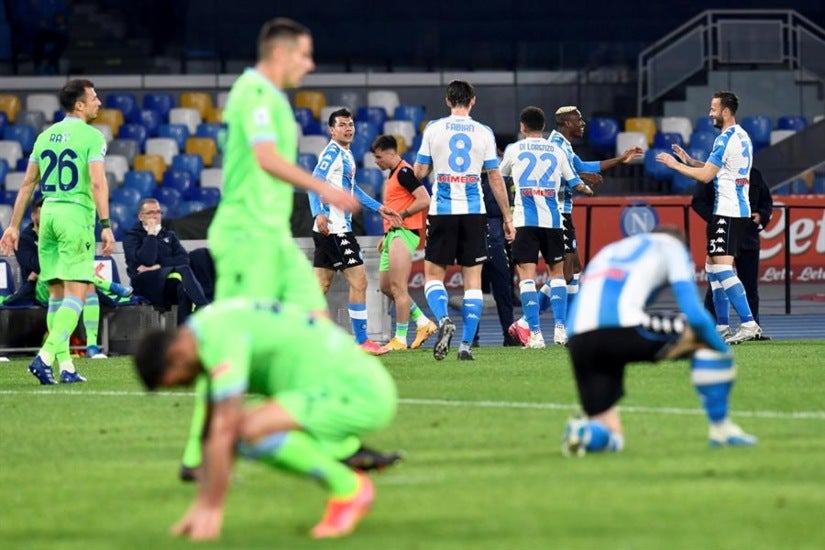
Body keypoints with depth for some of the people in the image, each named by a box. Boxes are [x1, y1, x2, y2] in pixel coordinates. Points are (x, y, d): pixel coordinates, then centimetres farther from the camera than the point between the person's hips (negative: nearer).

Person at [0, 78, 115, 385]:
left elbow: (27, 184, 15)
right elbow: (98, 183, -15)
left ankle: (65, 365, 7)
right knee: (76, 293, -7)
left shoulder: (45, 136, 14)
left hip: (48, 213, 7)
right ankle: (46, 356, -21)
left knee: (57, 293, 9)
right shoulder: (91, 136, -5)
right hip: (76, 213, -6)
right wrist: (106, 225, -17)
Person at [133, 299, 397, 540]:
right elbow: (212, 430, 17)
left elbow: (224, 430, -22)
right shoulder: (207, 327, 11)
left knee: (251, 430, -27)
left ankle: (349, 488, -9)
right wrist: (203, 503, 16)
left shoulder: (221, 337, -20)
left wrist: (211, 507, -17)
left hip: (361, 393, -10)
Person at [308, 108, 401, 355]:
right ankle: (361, 341, -4)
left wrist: (379, 208, 32)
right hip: (335, 229, -10)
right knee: (359, 281, -7)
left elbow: (352, 189, 31)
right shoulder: (332, 152, -11)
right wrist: (319, 213, -37)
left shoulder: (346, 154, 19)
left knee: (321, 285, 10)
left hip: (327, 230, 10)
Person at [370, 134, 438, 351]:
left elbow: (425, 201, -20)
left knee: (398, 288, -10)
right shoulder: (393, 174, 20)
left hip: (404, 233, -11)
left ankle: (400, 338, -7)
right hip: (394, 234, 11)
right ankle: (423, 322, 19)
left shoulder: (404, 172, -12)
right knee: (386, 287, 12)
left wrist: (401, 215, -17)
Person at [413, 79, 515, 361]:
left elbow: (419, 172, 2)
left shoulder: (434, 129, -1)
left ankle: (443, 319, -20)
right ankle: (466, 345, 0)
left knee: (433, 275, 8)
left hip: (442, 211, -1)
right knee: (473, 280, 5)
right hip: (474, 212, 1)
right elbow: (495, 178, 3)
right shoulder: (484, 133, 1)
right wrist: (507, 217, 10)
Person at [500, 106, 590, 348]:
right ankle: (560, 328, 4)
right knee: (556, 272, 15)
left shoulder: (514, 150, 6)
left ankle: (535, 334, -11)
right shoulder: (556, 151, 11)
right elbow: (574, 183, 20)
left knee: (526, 275, -3)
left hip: (525, 221, -2)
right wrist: (586, 188, 43)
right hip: (553, 219, 2)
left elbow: (500, 174, 25)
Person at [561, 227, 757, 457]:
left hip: (577, 337, 6)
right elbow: (695, 315, 7)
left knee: (610, 439, 15)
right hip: (622, 326, -6)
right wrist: (724, 354, 20)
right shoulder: (671, 245, 20)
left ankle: (585, 430, -18)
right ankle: (721, 428, 15)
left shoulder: (608, 251, 38)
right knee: (706, 340, 17)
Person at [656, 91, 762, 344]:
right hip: (740, 209, 10)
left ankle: (749, 324, -22)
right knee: (712, 265, 15)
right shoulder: (742, 137, 15)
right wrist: (689, 161, 20)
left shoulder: (726, 139, -15)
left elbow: (705, 176, -14)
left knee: (723, 268, -15)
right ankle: (722, 327, 16)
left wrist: (675, 164, -4)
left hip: (727, 211, -10)